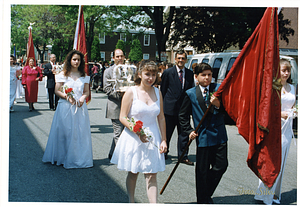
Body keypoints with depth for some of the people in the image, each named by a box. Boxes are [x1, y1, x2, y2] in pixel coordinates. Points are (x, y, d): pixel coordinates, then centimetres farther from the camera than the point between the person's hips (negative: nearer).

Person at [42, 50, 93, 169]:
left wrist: (83, 98, -9)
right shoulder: (63, 74, 2)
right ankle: (63, 158, 12)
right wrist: (67, 96, -14)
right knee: (64, 132, -1)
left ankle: (78, 158, 13)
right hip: (65, 107, -2)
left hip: (80, 107, 3)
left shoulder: (84, 76, 10)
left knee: (80, 132, 2)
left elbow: (86, 92, 12)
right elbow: (57, 91, 1)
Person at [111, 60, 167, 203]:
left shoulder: (157, 92, 5)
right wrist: (137, 131, -22)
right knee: (133, 173, 12)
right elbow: (122, 117, -9)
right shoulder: (131, 92, -7)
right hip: (133, 139, -2)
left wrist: (163, 140, 5)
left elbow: (161, 118, 10)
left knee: (151, 175, -1)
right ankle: (131, 202, 32)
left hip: (152, 139, 3)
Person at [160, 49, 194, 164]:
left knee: (184, 134, 5)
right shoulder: (168, 72, -2)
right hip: (170, 108, -2)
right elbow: (162, 90, 1)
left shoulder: (190, 74, 7)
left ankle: (183, 156, 15)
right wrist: (162, 106, -1)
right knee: (167, 133, 11)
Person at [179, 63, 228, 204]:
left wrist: (218, 105, -19)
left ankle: (207, 194, 27)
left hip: (219, 135, 2)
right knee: (203, 171, 4)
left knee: (221, 166, 3)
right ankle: (203, 200, 21)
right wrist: (189, 131, -1)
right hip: (203, 136, -2)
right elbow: (183, 115, 9)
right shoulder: (190, 94, 1)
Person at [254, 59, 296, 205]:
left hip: (287, 128, 7)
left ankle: (274, 194, 19)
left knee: (281, 162, 9)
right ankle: (264, 195, 2)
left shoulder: (292, 88, 14)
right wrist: (278, 113, -17)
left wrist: (294, 112, 2)